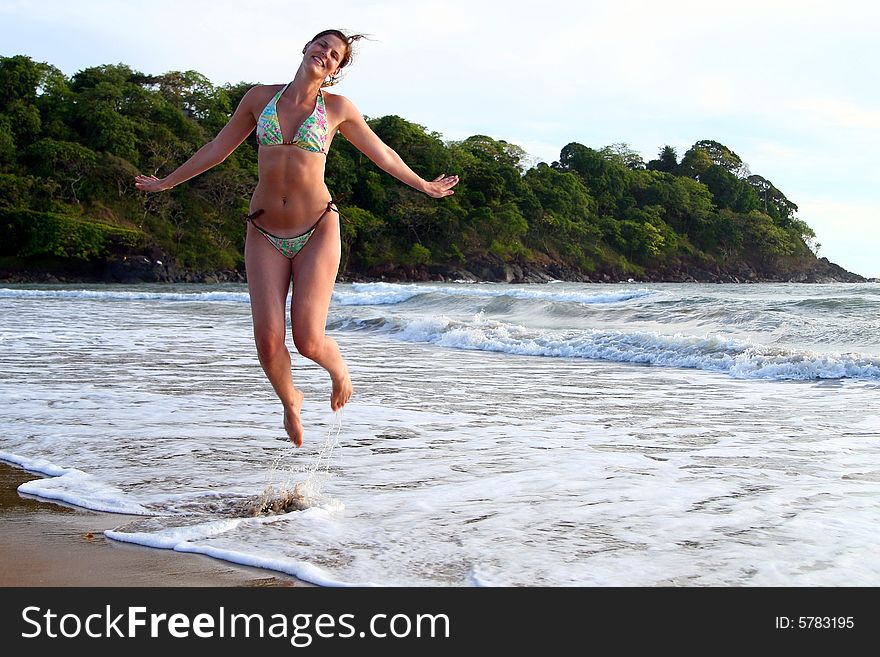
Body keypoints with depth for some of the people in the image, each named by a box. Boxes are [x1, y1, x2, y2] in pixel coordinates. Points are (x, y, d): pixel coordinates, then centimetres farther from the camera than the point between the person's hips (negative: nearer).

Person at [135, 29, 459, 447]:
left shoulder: (338, 108, 1)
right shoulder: (259, 97, 5)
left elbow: (382, 154, 15)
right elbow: (218, 148, 16)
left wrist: (425, 186, 22)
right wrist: (166, 182, 23)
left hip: (317, 229, -2)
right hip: (265, 234, 2)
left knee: (309, 341, -11)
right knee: (268, 341, -7)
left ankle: (339, 369, 27)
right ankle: (290, 401, 25)